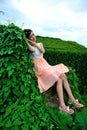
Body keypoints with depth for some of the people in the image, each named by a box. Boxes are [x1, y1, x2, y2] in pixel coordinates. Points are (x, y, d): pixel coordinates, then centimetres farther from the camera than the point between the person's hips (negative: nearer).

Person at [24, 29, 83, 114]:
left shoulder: (40, 44, 17)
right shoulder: (28, 46, 0)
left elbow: (43, 51, -4)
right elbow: (33, 50, -24)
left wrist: (34, 43, -1)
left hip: (46, 65, 7)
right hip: (39, 69, -6)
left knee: (63, 76, -11)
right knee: (59, 80, -23)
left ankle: (72, 99, -5)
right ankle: (62, 105, -18)